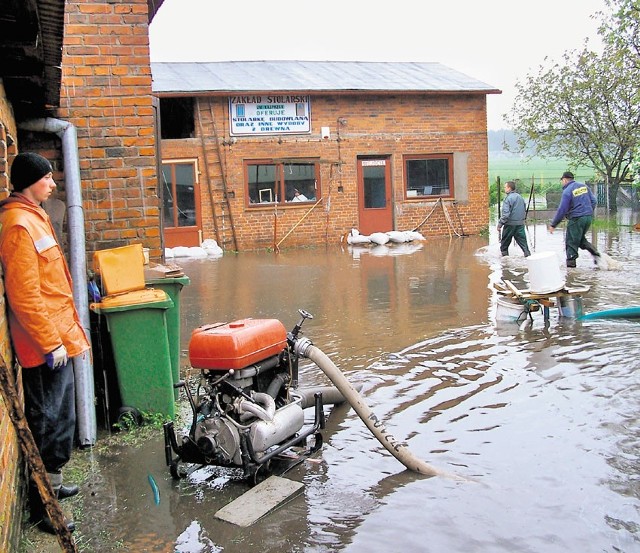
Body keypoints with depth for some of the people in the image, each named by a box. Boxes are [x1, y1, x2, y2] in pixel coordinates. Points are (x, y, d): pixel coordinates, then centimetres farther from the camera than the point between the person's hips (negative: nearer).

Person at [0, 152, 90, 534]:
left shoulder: (34, 216, 12)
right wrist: (50, 342, -21)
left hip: (58, 336, 10)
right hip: (45, 345, -10)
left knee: (60, 415, 21)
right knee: (48, 421, 1)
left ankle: (52, 483, 38)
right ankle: (42, 506, 15)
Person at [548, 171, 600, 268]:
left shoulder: (567, 191, -12)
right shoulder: (584, 186, 9)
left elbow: (562, 210, -14)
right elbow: (593, 201, 11)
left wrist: (553, 225, -8)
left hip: (576, 219, -7)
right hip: (589, 217, 7)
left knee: (571, 242, 2)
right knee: (580, 238, 23)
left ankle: (571, 263, 4)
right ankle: (594, 252, 6)